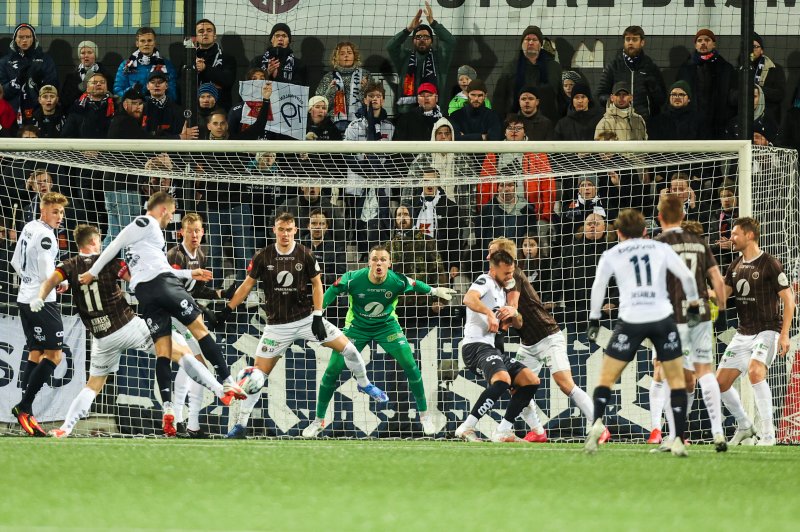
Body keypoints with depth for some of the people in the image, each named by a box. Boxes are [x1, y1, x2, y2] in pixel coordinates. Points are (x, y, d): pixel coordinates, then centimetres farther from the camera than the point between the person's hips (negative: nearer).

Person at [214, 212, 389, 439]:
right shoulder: (263, 257, -6)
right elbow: (247, 284, 4)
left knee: (347, 347, -6)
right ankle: (241, 424, 4)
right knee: (258, 373, -5)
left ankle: (364, 384, 23)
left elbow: (316, 284, 1)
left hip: (307, 318, 1)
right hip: (277, 325, -1)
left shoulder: (305, 255, -7)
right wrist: (228, 309, 2)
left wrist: (318, 317, -6)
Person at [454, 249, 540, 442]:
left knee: (531, 381, 3)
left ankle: (503, 431, 3)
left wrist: (514, 313, 3)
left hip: (494, 350, 10)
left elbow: (518, 324, 25)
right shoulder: (485, 281, -3)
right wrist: (489, 313, -36)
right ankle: (466, 428, -32)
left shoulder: (501, 291, 25)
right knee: (502, 379, -34)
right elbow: (469, 298, -25)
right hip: (476, 345, -10)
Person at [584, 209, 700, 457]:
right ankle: (679, 440, 1)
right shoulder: (661, 249, 11)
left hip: (630, 321, -1)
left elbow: (598, 286, 4)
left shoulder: (612, 255, 10)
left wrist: (594, 320, 11)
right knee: (677, 379, 11)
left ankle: (597, 422, -16)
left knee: (606, 378, 9)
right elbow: (686, 276, 4)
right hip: (662, 319, 1)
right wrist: (693, 306, 14)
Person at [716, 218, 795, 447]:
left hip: (767, 331, -8)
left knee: (755, 370, -31)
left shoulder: (769, 264, -10)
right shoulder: (735, 266, 10)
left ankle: (768, 433, -25)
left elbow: (788, 299, -10)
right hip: (743, 332, 8)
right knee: (721, 382, 4)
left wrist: (784, 335, -17)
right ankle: (744, 426, 24)